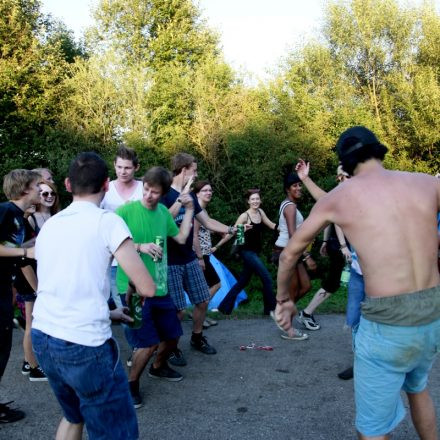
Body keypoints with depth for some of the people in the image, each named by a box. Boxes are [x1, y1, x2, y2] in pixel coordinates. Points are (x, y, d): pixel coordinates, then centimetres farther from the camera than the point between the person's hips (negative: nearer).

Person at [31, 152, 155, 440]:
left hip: (42, 339, 8)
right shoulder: (107, 221, -7)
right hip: (85, 345, -7)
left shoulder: (50, 224, 13)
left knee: (73, 416, 29)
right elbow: (147, 288, -9)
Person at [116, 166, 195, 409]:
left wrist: (189, 210, 11)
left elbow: (181, 238, 15)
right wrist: (140, 247, -26)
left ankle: (158, 367, 46)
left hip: (159, 287, 7)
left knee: (172, 335, 17)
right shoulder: (126, 211, -14)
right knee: (148, 343, -8)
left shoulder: (163, 211, 6)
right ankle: (131, 384, 18)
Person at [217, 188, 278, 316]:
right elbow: (231, 233, -13)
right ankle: (270, 308, 1)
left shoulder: (260, 212, 5)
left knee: (243, 282, 13)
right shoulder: (244, 216, -15)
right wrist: (217, 245, -14)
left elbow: (272, 226, 15)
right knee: (267, 278, -11)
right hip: (247, 252, -8)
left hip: (255, 252, 8)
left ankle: (224, 307, 21)